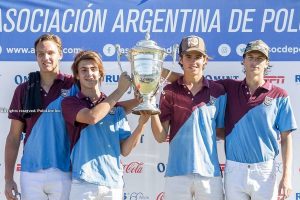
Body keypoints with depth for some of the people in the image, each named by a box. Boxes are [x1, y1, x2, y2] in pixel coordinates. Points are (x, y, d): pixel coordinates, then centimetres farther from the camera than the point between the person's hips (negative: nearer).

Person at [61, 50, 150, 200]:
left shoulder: (116, 108, 12)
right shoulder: (70, 103, 4)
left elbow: (124, 150, 7)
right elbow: (92, 117, -17)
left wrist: (141, 124, -9)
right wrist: (120, 90, -7)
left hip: (113, 182, 3)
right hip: (83, 182, -3)